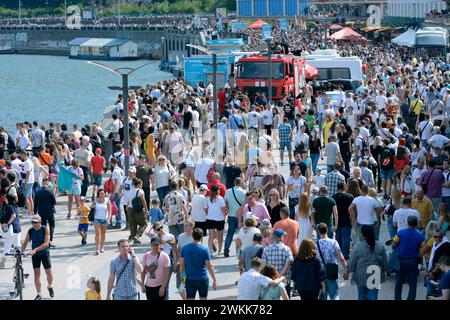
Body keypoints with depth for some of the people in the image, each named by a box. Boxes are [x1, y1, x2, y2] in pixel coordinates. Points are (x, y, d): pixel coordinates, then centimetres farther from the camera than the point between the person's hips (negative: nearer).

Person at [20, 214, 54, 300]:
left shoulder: (45, 230, -15)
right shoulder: (30, 231, -4)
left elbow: (46, 243, -24)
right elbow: (25, 243, 1)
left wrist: (35, 250, -34)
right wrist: (21, 252, -16)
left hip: (44, 253, -2)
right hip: (35, 254, 2)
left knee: (49, 272, 5)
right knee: (36, 274, -2)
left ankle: (50, 287, 35)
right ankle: (39, 294, 4)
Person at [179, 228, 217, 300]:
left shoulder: (185, 248, -1)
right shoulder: (205, 249, -9)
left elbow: (182, 265, 2)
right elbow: (209, 266, -9)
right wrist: (214, 280, -2)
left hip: (190, 280, 2)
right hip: (203, 279, -2)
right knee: (203, 299, 13)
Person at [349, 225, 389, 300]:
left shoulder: (357, 247, -15)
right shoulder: (380, 246, -5)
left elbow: (352, 263, -7)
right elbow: (385, 262, 4)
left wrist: (350, 270, 11)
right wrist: (384, 270, 20)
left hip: (361, 276, -2)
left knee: (362, 295, 15)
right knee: (373, 295, 6)